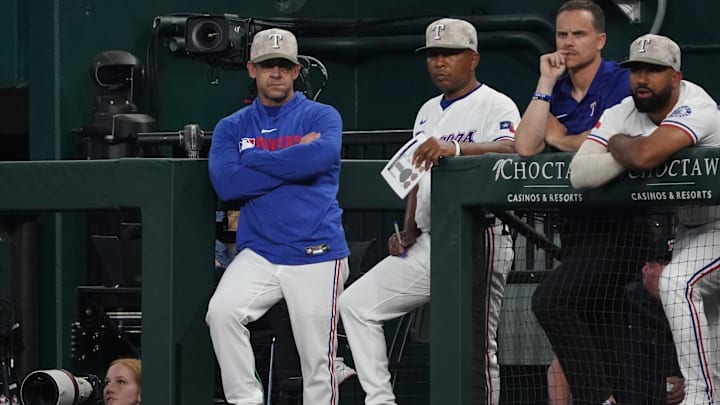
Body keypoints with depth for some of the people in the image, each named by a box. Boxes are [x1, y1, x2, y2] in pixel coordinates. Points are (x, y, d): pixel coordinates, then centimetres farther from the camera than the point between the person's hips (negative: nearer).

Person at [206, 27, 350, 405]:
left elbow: (322, 155, -19)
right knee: (221, 312, -25)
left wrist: (254, 160, -8)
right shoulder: (231, 128, 11)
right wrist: (295, 161, -9)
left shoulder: (322, 117, 4)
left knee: (317, 361, -2)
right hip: (258, 253, 2)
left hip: (317, 253, -2)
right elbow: (226, 183, -7)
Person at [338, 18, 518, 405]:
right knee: (356, 303, 4)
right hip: (428, 243, 8)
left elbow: (512, 149, -27)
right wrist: (408, 232, 9)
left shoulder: (495, 105, -6)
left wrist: (455, 148, -42)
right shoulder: (428, 112, 20)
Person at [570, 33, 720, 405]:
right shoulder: (623, 114, -4)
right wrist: (628, 155, -29)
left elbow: (645, 155, -42)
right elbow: (579, 173, -16)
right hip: (685, 230, 9)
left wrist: (619, 143, -19)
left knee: (675, 283, -30)